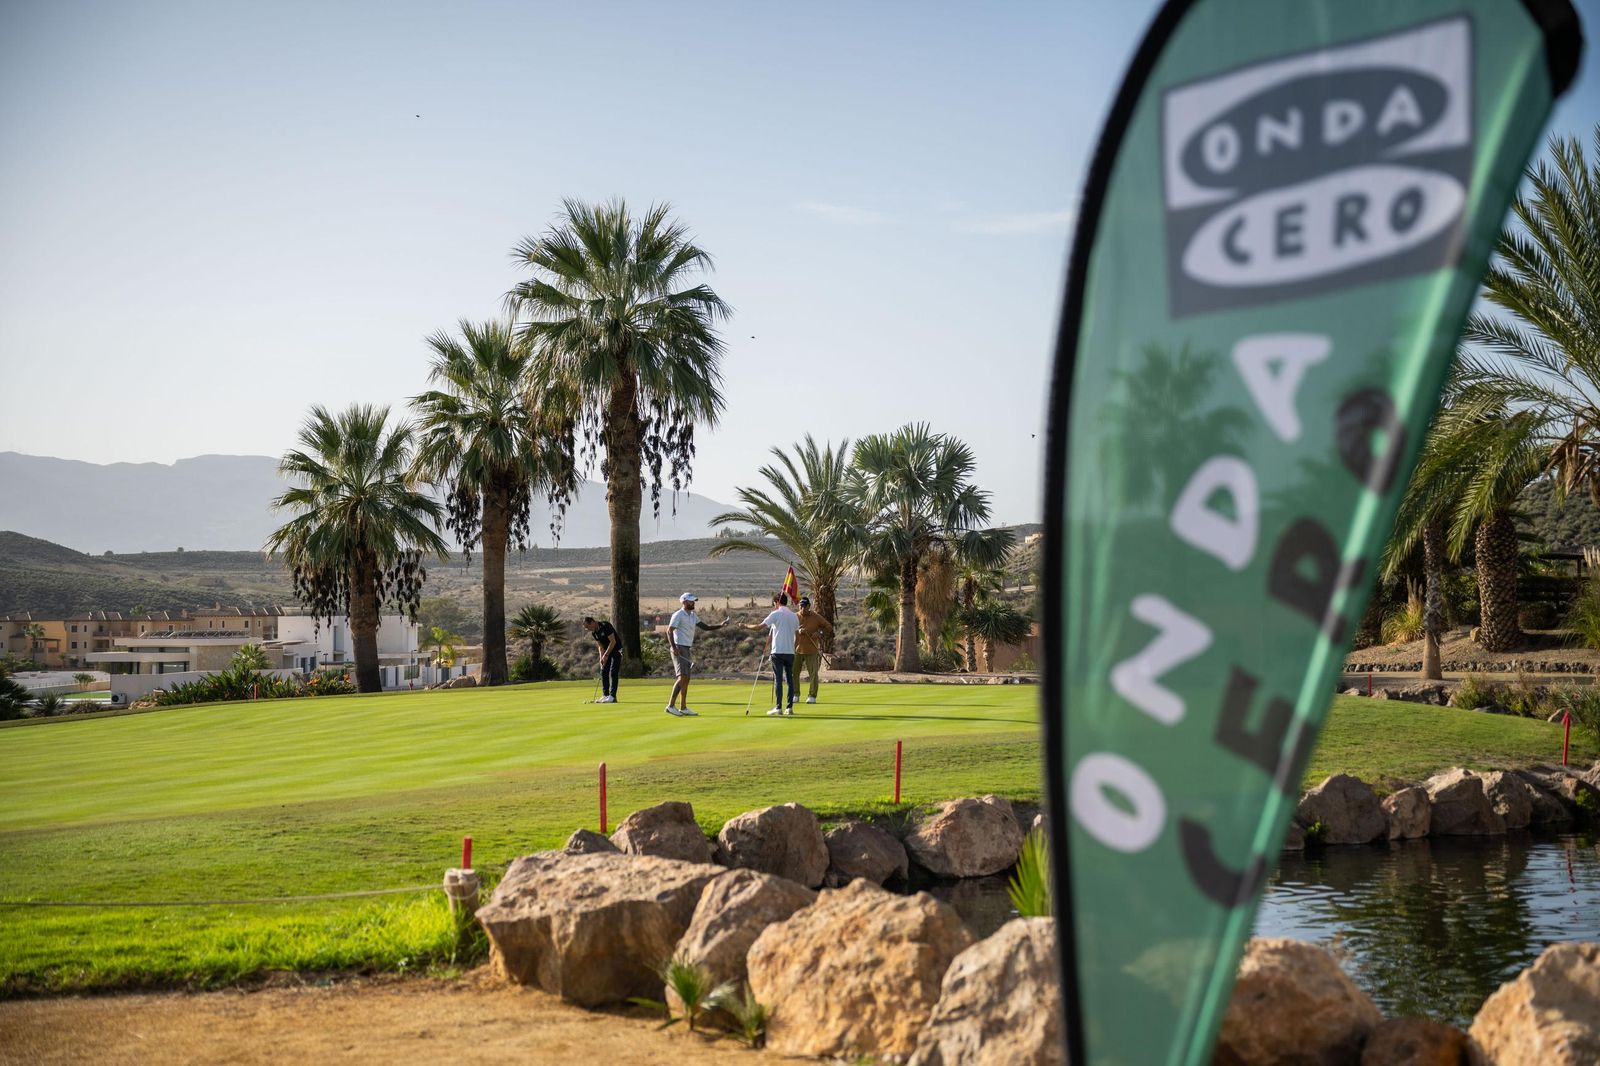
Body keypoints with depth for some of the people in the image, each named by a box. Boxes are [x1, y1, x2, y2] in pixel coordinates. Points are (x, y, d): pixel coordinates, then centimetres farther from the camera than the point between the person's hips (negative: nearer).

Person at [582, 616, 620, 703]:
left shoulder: (605, 626, -22)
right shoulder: (594, 633, 3)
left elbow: (613, 641, -22)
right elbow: (601, 646, 8)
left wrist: (606, 655, -20)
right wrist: (601, 658, -5)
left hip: (616, 650, -8)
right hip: (607, 651, 8)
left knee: (613, 673, -13)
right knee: (603, 672, 3)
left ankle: (612, 696, -14)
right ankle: (605, 695, 7)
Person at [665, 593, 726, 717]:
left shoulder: (693, 616, 16)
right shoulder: (678, 615, -9)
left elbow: (706, 627, 17)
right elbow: (669, 631, -15)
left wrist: (720, 625, 4)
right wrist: (673, 647, -25)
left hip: (687, 649, 9)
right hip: (679, 648, -9)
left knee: (686, 679, 7)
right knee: (682, 677, -17)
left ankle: (683, 708, 10)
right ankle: (671, 705, -18)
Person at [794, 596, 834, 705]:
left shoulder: (816, 617, -1)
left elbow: (829, 628, 5)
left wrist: (819, 633, -10)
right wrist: (798, 631, -22)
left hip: (812, 650, -2)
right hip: (797, 650, 2)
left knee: (813, 673, -3)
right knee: (794, 672, 2)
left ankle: (812, 696, 6)